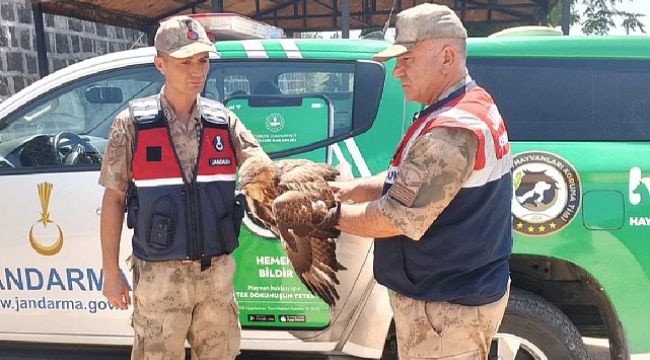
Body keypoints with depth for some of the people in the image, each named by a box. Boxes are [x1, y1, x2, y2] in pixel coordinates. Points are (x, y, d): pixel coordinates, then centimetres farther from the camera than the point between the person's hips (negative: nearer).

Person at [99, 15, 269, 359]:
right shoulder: (133, 123, -5)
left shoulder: (223, 121, 2)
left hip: (217, 271, 3)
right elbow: (113, 200, -1)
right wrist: (110, 272, -2)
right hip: (159, 276, -3)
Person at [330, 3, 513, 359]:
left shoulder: (451, 131, -27)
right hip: (463, 289, 10)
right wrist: (353, 188, -1)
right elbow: (409, 180, 12)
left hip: (445, 307, -10)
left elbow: (393, 219, -24)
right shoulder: (474, 104, 7)